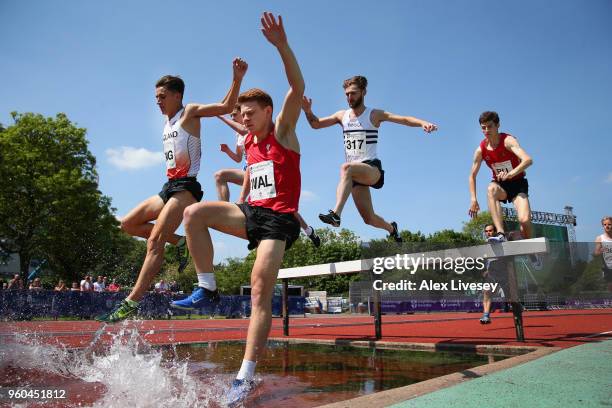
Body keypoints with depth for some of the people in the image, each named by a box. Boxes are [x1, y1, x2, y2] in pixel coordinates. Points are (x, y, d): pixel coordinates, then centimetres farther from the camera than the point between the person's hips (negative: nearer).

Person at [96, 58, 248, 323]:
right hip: (169, 187, 9)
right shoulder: (168, 123, 21)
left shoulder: (190, 113, -2)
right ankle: (180, 242, 7)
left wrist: (237, 79, -25)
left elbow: (226, 106, -14)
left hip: (186, 187, -9)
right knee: (128, 224, 10)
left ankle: (131, 303, -21)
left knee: (155, 241, -19)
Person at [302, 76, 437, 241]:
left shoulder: (374, 115, 0)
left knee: (346, 168, -38)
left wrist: (423, 123, -31)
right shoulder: (342, 115, 13)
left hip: (373, 169, -5)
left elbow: (404, 119, -11)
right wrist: (308, 111, -5)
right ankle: (391, 228, 40)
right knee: (369, 219, 7)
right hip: (355, 173, 5)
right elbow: (316, 124, 16)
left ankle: (336, 214, -48)